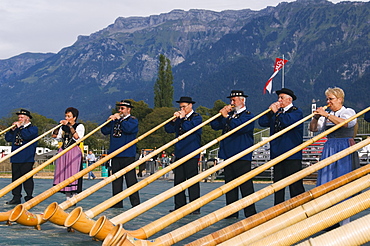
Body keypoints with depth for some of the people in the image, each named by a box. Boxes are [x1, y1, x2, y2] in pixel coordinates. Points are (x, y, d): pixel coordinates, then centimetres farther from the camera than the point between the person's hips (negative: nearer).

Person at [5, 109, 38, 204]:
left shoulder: (33, 128, 0)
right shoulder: (17, 129, 19)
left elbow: (27, 136, -20)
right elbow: (8, 138, 13)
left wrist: (20, 127, -11)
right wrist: (13, 129, 0)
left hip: (27, 159, -6)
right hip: (15, 158, 6)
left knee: (27, 178, -4)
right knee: (15, 178, 7)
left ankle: (29, 197, 1)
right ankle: (16, 197, 12)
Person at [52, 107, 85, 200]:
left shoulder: (79, 126, 1)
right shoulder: (63, 127, 17)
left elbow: (77, 137, -17)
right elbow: (54, 136, 11)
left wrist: (70, 126, -16)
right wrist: (59, 125, 4)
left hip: (74, 152, -6)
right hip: (63, 152, 6)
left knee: (73, 174, -10)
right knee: (64, 174, 2)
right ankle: (67, 198, 8)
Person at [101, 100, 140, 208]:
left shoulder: (133, 120, 3)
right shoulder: (115, 120, 20)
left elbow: (128, 128, -18)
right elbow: (104, 131, 13)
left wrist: (120, 119, -8)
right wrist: (109, 120, 0)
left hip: (128, 155, -6)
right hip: (115, 155, 6)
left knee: (131, 180, -6)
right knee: (116, 181, 8)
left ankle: (136, 204, -3)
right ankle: (117, 204, 13)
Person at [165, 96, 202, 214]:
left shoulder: (196, 117, 0)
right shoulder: (179, 118, 19)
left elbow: (188, 127, -18)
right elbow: (168, 129, 12)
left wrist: (182, 118, -5)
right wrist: (174, 119, 0)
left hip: (191, 153, -7)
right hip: (179, 153, 7)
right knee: (178, 180, 6)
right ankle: (179, 206, 11)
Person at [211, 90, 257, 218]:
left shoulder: (248, 116, -1)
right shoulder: (230, 114, 20)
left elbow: (238, 126, -21)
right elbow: (215, 125, 11)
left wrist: (226, 117, -14)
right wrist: (221, 114, -2)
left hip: (242, 156, -7)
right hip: (228, 155, 7)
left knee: (245, 186, -6)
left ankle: (250, 214, -2)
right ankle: (232, 213, 14)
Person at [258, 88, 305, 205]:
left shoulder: (297, 112, -2)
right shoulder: (276, 112, 17)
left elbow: (287, 121, -22)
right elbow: (262, 122, 9)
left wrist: (276, 112, -10)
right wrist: (270, 111, -2)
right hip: (277, 154, 7)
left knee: (295, 185, -5)